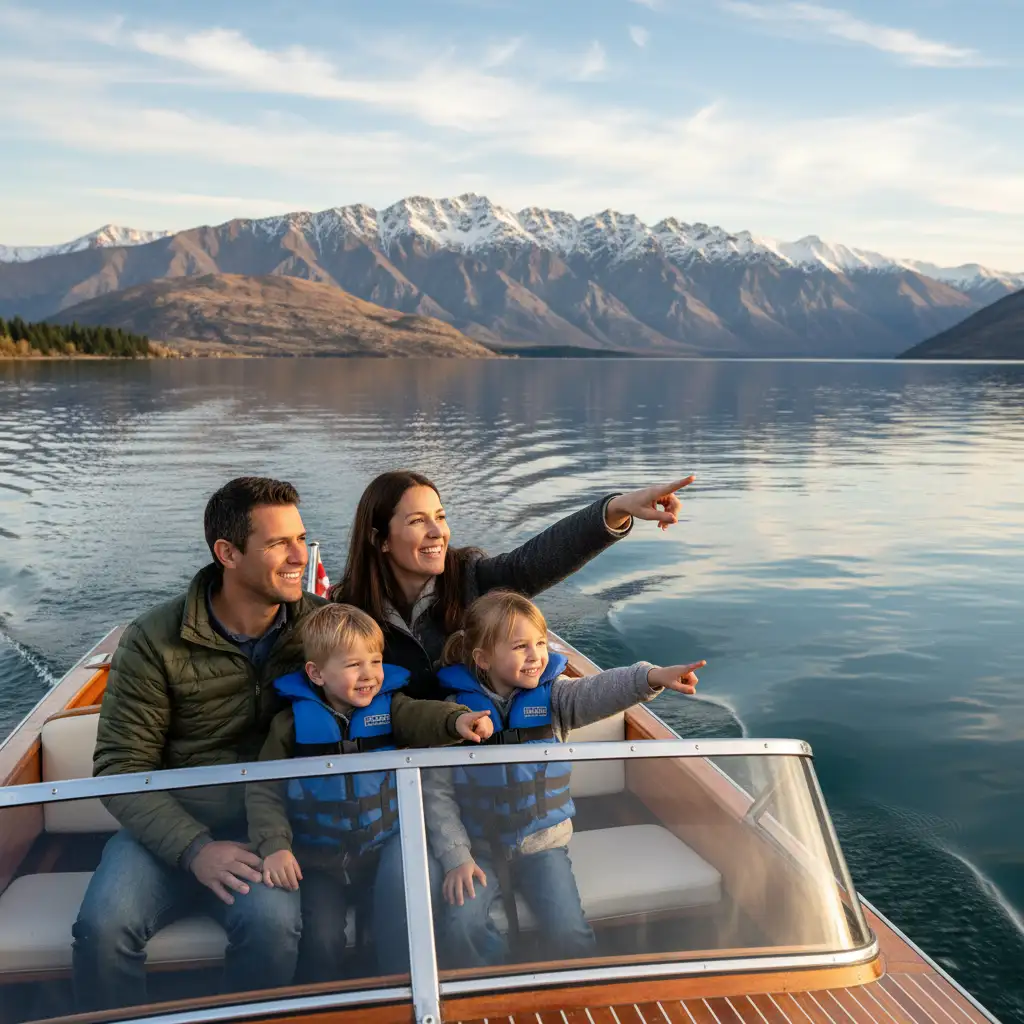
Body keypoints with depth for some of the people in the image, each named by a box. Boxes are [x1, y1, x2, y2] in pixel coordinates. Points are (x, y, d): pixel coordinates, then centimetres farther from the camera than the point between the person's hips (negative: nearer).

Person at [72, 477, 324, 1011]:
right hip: (168, 826, 0)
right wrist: (194, 849, -20)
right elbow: (120, 767, -7)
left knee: (272, 921, -30)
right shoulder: (155, 641, -7)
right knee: (103, 926, -27)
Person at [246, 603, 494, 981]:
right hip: (319, 862, 0)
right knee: (321, 940, -12)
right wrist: (274, 845, -20)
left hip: (384, 847, 0)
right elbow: (263, 790, -5)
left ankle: (402, 979, -10)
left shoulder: (390, 706, -3)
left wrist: (457, 719, -47)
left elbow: (422, 716, -25)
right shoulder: (292, 723, -5)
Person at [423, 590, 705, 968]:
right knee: (460, 929, -20)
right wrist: (455, 857, -13)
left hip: (542, 843, 1)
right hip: (479, 849, -1)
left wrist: (651, 677, -44)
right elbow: (436, 792, -6)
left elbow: (599, 691, -25)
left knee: (569, 932, -14)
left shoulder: (552, 696, -4)